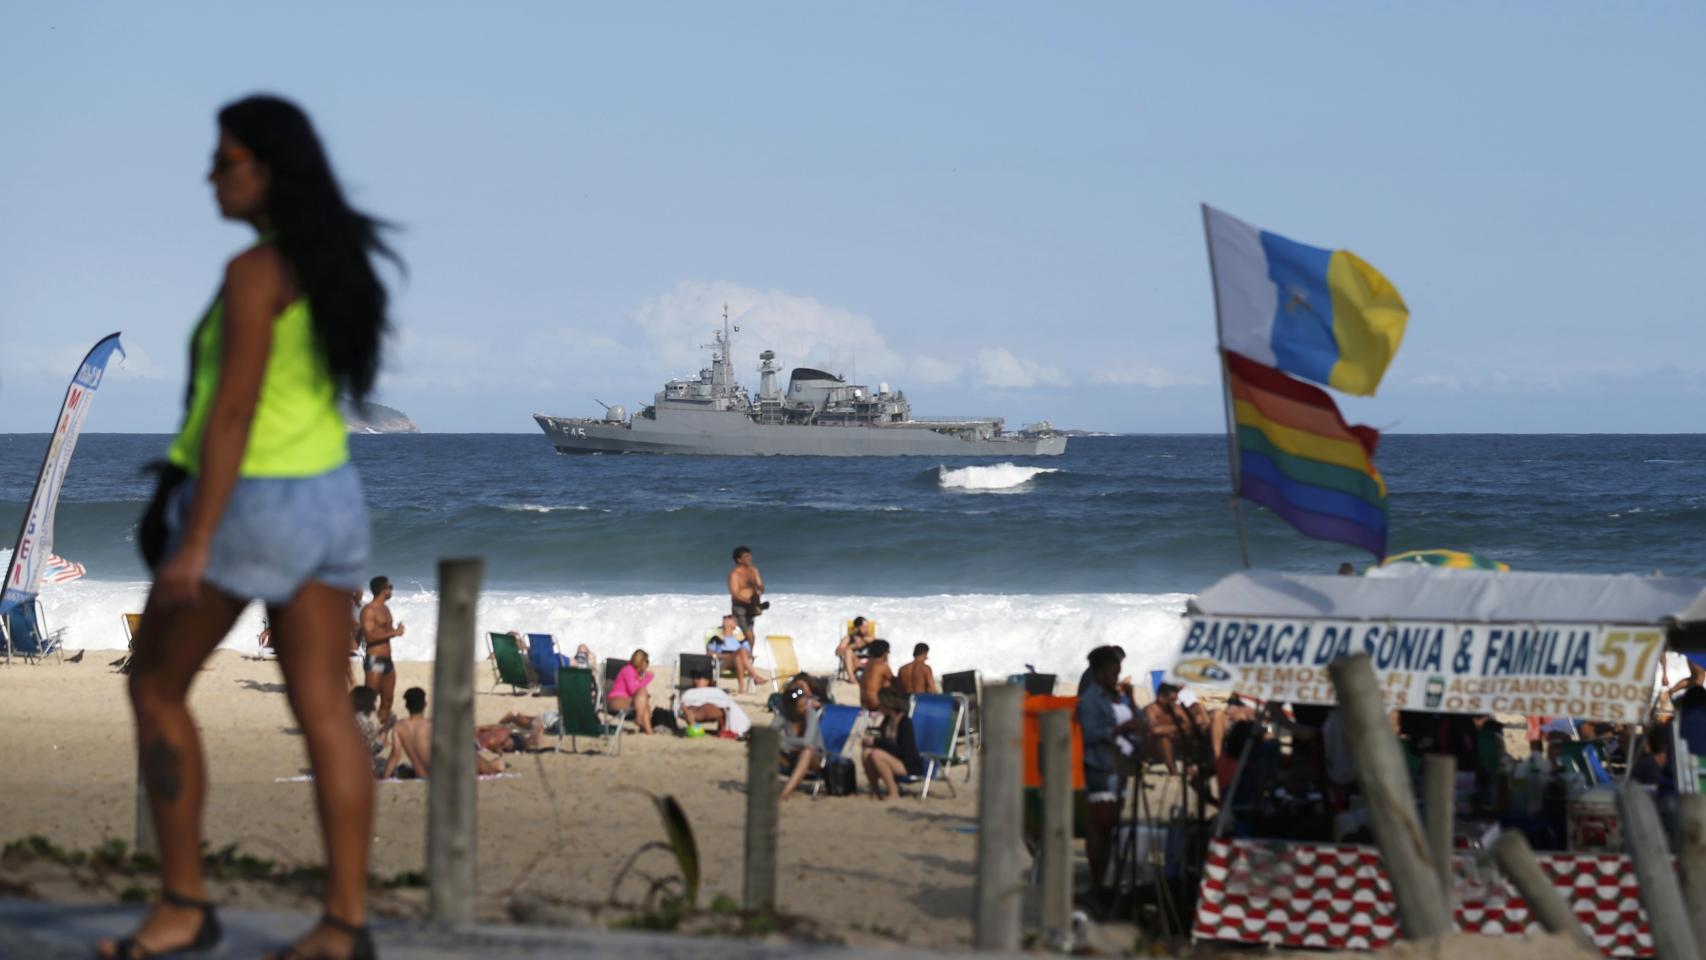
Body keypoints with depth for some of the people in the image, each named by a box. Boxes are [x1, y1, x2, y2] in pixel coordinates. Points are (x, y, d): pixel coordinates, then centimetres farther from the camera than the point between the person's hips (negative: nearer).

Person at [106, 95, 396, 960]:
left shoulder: (254, 273, -19)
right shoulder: (335, 263, 8)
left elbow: (232, 411, -23)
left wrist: (194, 547, -23)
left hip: (249, 502, -8)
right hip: (329, 497, 8)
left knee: (155, 688, 8)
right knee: (324, 711, 5)